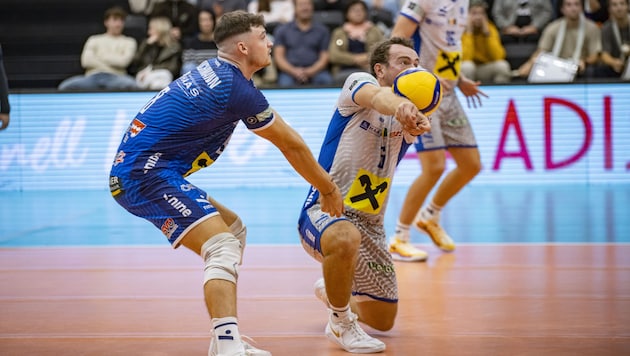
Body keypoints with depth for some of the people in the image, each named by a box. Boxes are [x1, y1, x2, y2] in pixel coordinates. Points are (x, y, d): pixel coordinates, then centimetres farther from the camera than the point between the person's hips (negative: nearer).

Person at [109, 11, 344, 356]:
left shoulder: (212, 71, 15)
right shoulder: (237, 88, -13)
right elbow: (291, 145, -3)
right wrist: (328, 189, 9)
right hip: (146, 173, -10)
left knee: (233, 229, 19)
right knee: (222, 247, -21)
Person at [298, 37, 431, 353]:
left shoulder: (410, 112, 3)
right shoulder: (359, 82, -9)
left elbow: (418, 121, -23)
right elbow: (378, 97, -34)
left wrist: (419, 121, -49)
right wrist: (398, 106, -58)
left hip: (371, 223, 6)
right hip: (324, 209, -6)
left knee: (383, 321, 15)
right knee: (345, 238, -43)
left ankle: (331, 290, 48)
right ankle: (340, 324, -16)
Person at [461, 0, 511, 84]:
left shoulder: (490, 28, -3)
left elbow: (498, 57, -14)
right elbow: (464, 58, -25)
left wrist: (487, 33, -19)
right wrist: (469, 33, -24)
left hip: (484, 70, 3)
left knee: (502, 65, -26)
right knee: (467, 66, -36)